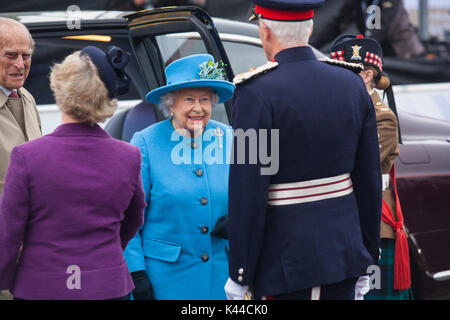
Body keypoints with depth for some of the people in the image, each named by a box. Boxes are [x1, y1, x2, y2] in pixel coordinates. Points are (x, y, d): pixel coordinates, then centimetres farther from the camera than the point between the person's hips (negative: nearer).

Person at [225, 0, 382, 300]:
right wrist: (368, 257, 16)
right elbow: (370, 182, 8)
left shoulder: (257, 93, -14)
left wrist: (240, 276, -9)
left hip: (283, 262, -5)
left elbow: (247, 194, -15)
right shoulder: (353, 86, 4)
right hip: (343, 250, 5)